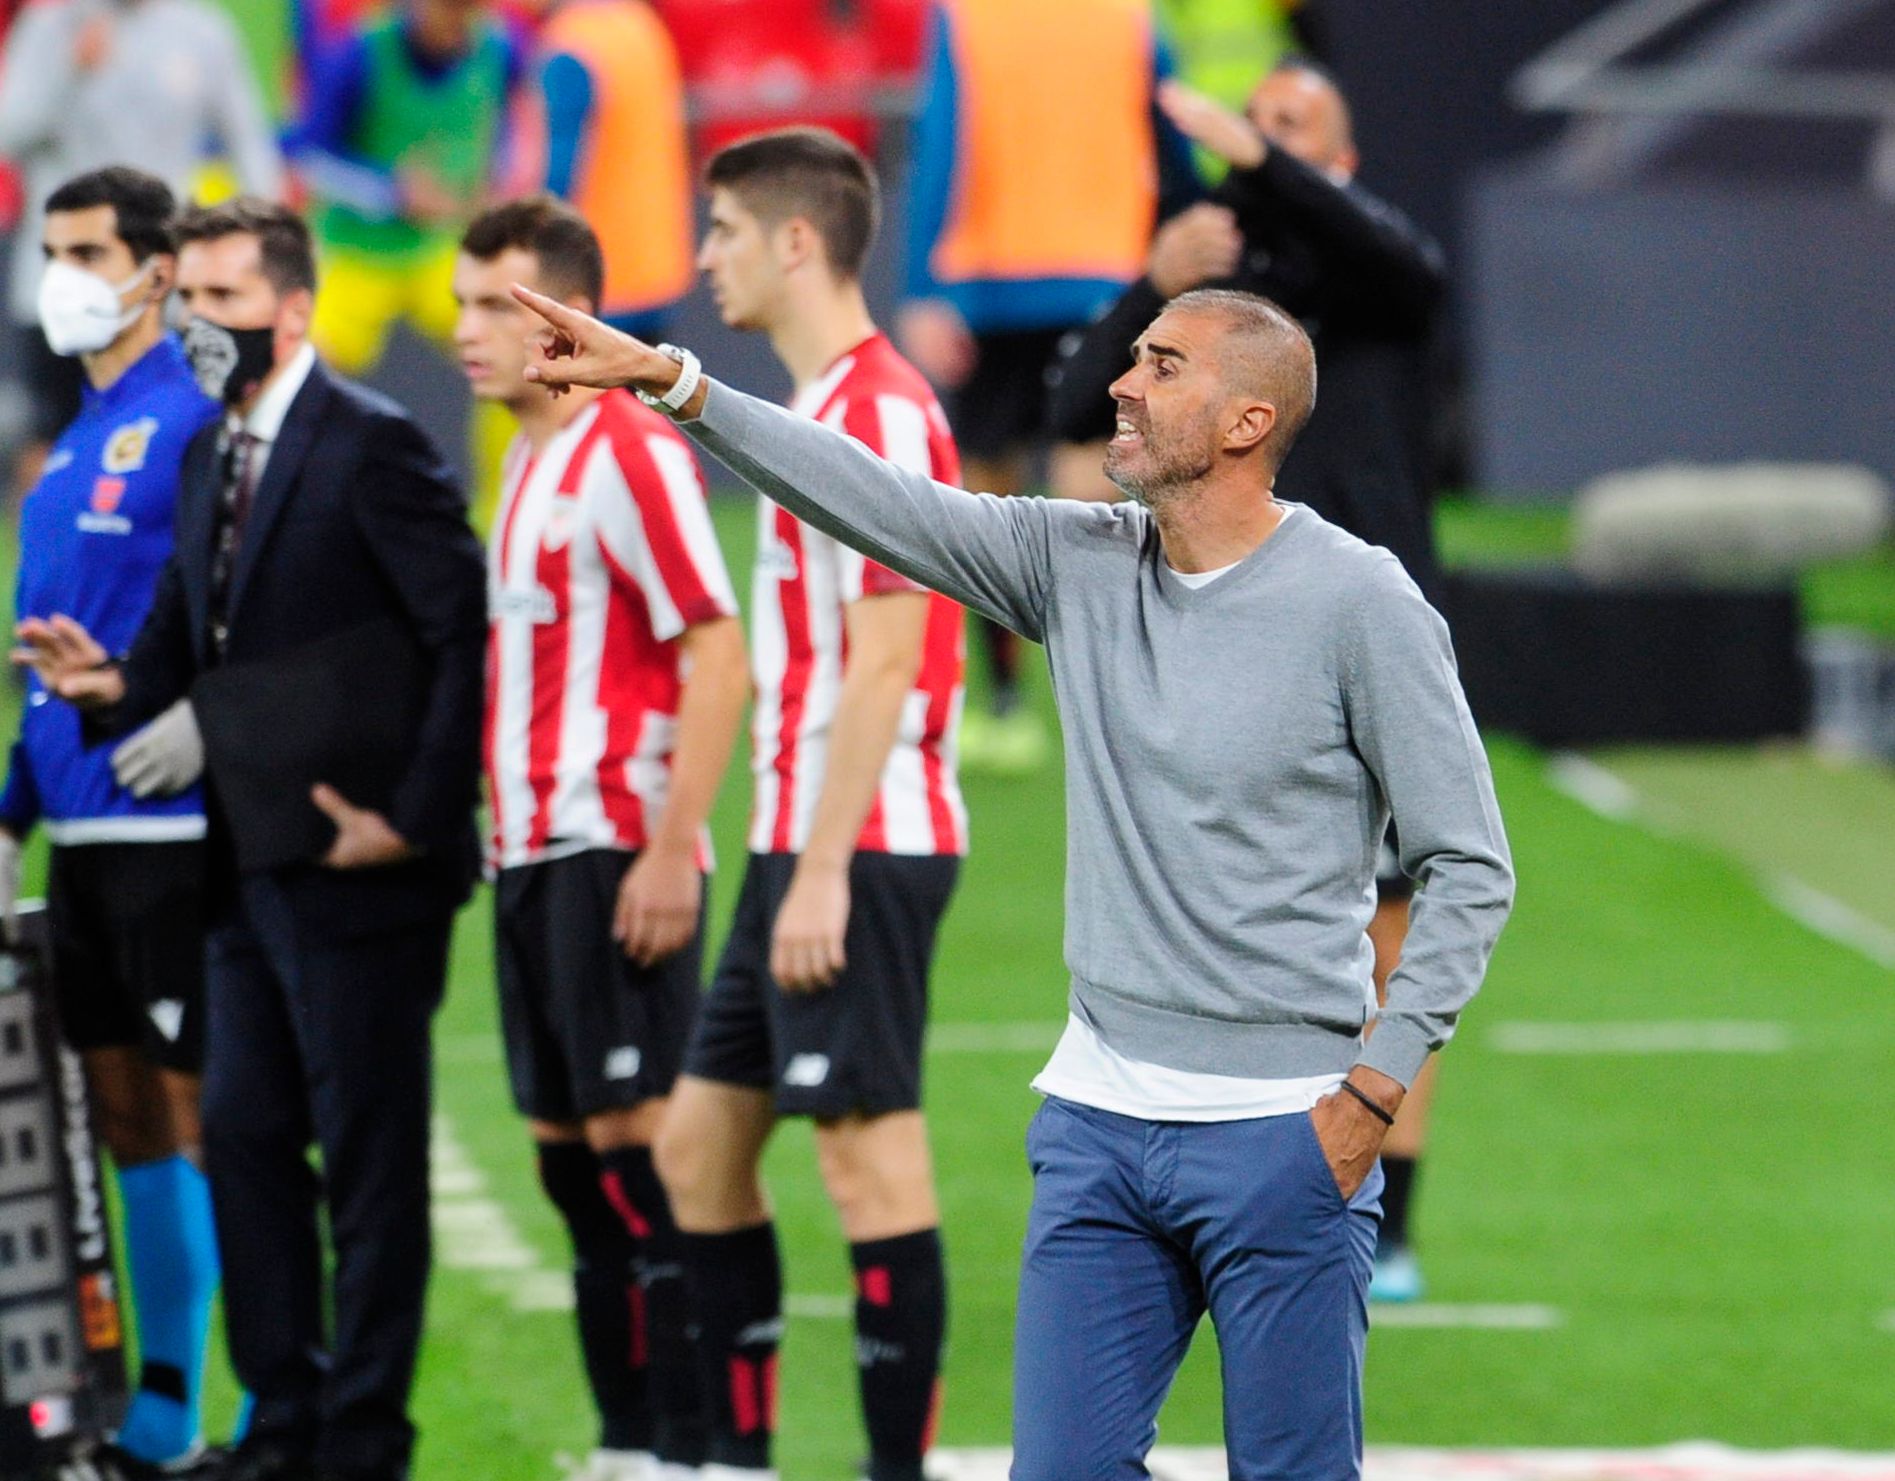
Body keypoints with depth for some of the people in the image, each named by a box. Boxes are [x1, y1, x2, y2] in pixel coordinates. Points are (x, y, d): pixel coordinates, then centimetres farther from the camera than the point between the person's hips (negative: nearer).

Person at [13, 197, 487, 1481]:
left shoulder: (372, 446, -11)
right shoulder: (209, 457, 15)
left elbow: (468, 636, -14)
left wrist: (413, 817, -15)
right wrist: (112, 684, -2)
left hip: (356, 870, -8)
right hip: (252, 870, 9)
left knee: (369, 1156, -1)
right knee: (244, 1136, 10)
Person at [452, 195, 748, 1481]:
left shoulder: (629, 455, -11)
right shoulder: (531, 461, 17)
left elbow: (718, 656, -17)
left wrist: (671, 850, -21)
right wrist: (502, 841, 16)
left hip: (615, 856, -9)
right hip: (533, 856, 9)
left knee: (636, 1146, -9)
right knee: (572, 1155, 9)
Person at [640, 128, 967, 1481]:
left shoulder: (881, 414, -14)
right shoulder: (821, 409, 17)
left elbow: (883, 661, -19)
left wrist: (823, 871, -21)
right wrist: (793, 857, 20)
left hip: (860, 850, -10)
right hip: (804, 846, 10)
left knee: (872, 1155, -7)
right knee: (698, 1143, 12)